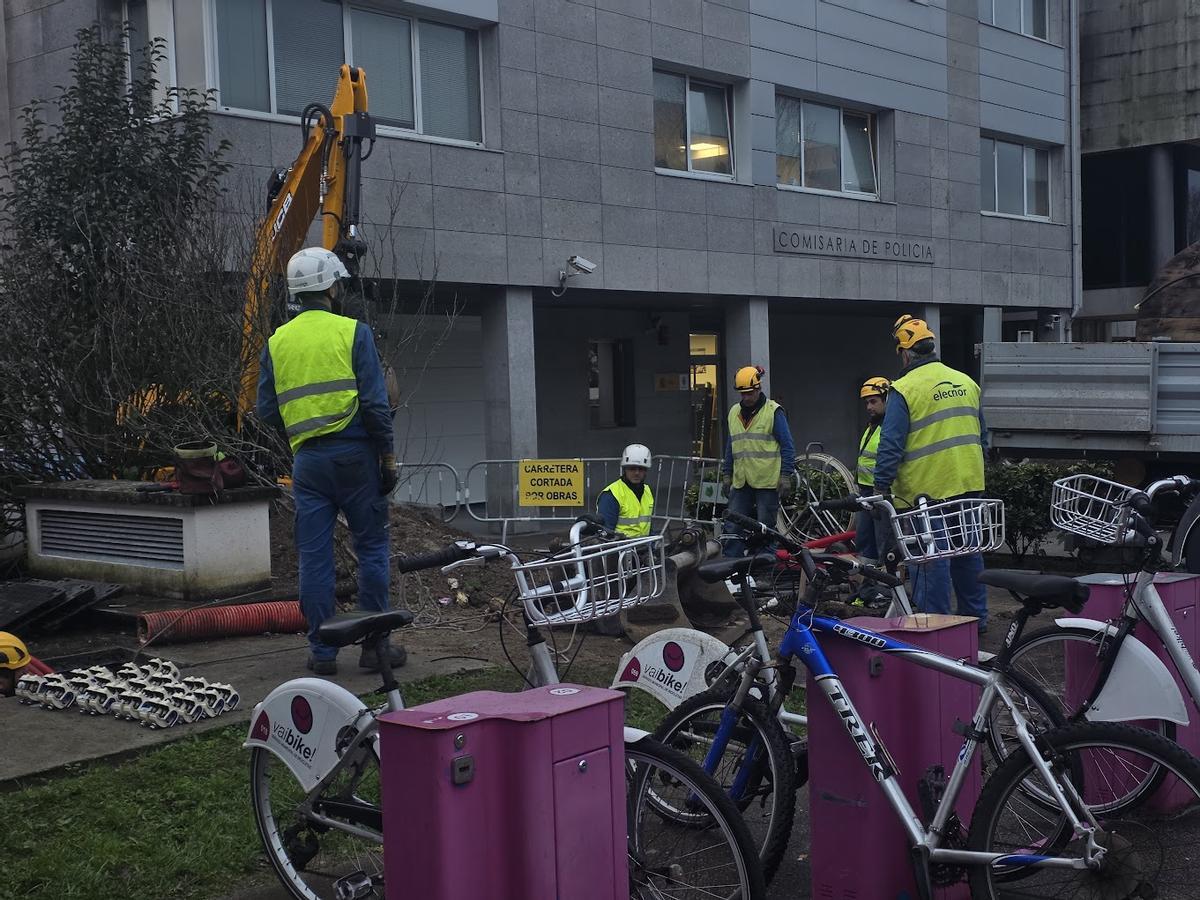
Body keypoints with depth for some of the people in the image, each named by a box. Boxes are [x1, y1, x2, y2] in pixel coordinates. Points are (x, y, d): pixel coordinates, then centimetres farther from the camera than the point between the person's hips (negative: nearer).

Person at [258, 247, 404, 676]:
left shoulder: (277, 341, 7)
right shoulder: (353, 332, -5)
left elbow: (267, 410, 7)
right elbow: (376, 403, -10)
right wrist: (388, 456, -3)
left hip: (307, 459, 4)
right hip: (354, 452, -3)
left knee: (314, 556, 7)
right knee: (371, 548, 7)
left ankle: (322, 651, 11)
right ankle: (375, 645, 9)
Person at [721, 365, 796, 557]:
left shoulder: (774, 411, -5)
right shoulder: (734, 412, 13)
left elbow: (787, 446, -5)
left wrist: (786, 476, -10)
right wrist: (727, 475, 17)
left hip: (767, 483, -5)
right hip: (740, 482, 5)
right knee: (733, 528, 1)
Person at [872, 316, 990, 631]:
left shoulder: (904, 389, -11)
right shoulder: (966, 382, 10)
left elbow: (891, 446, -14)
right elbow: (982, 435, 18)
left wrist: (881, 487, -8)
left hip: (927, 489, -6)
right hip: (969, 486, 7)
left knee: (932, 558, -1)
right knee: (968, 553, 16)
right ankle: (976, 616, 25)